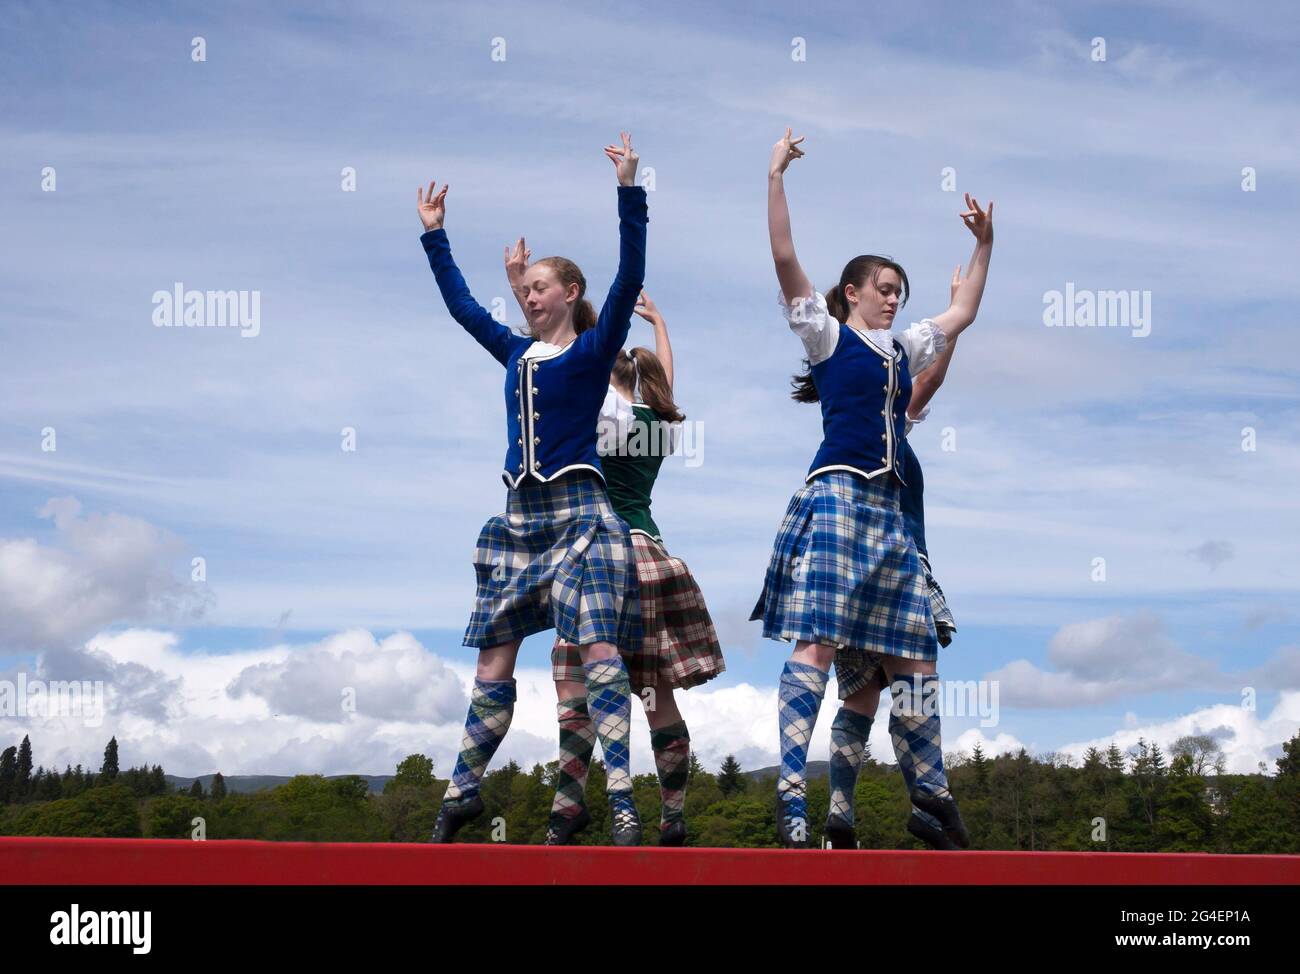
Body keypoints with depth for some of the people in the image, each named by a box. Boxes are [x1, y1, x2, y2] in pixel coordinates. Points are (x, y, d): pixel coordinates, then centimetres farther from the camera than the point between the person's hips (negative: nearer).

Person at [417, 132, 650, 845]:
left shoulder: (594, 350, 1)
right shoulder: (518, 352, 17)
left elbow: (629, 279, -12)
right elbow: (461, 304, 29)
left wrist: (629, 192, -18)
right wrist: (434, 235, 32)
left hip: (579, 513, -6)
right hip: (520, 517, 6)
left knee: (599, 651, -15)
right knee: (494, 662, 8)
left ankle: (621, 804, -19)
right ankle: (463, 791, 18)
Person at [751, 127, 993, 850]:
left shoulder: (903, 349, 25)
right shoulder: (828, 334, 7)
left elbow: (963, 313, 39)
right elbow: (785, 257, -3)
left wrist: (984, 246, 36)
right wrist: (775, 176, -6)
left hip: (890, 514, 7)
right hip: (836, 496, -7)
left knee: (913, 659, 4)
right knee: (819, 644, -19)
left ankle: (932, 803, 9)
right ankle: (792, 800, -25)